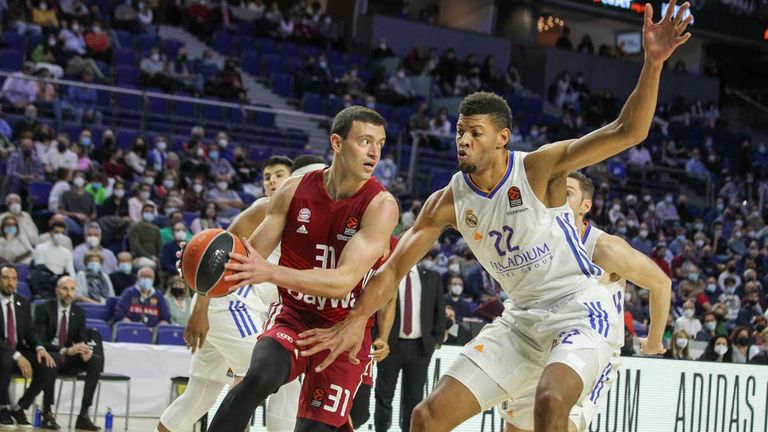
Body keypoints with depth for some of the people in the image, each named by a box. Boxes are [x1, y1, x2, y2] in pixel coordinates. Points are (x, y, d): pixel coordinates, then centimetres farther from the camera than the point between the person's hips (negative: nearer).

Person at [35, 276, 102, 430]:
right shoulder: (43, 309, -7)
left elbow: (83, 340, 4)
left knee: (97, 361, -23)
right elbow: (40, 341, -16)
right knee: (55, 359, -40)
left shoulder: (80, 313, 8)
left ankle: (83, 415, -28)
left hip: (69, 357, 5)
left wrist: (85, 351, -23)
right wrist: (65, 351, -31)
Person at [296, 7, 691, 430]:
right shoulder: (448, 202, 0)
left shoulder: (539, 168, -13)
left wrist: (652, 63, -33)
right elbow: (394, 267, 3)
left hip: (581, 310, -6)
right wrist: (356, 320, -10)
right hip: (521, 319, 6)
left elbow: (627, 132, -20)